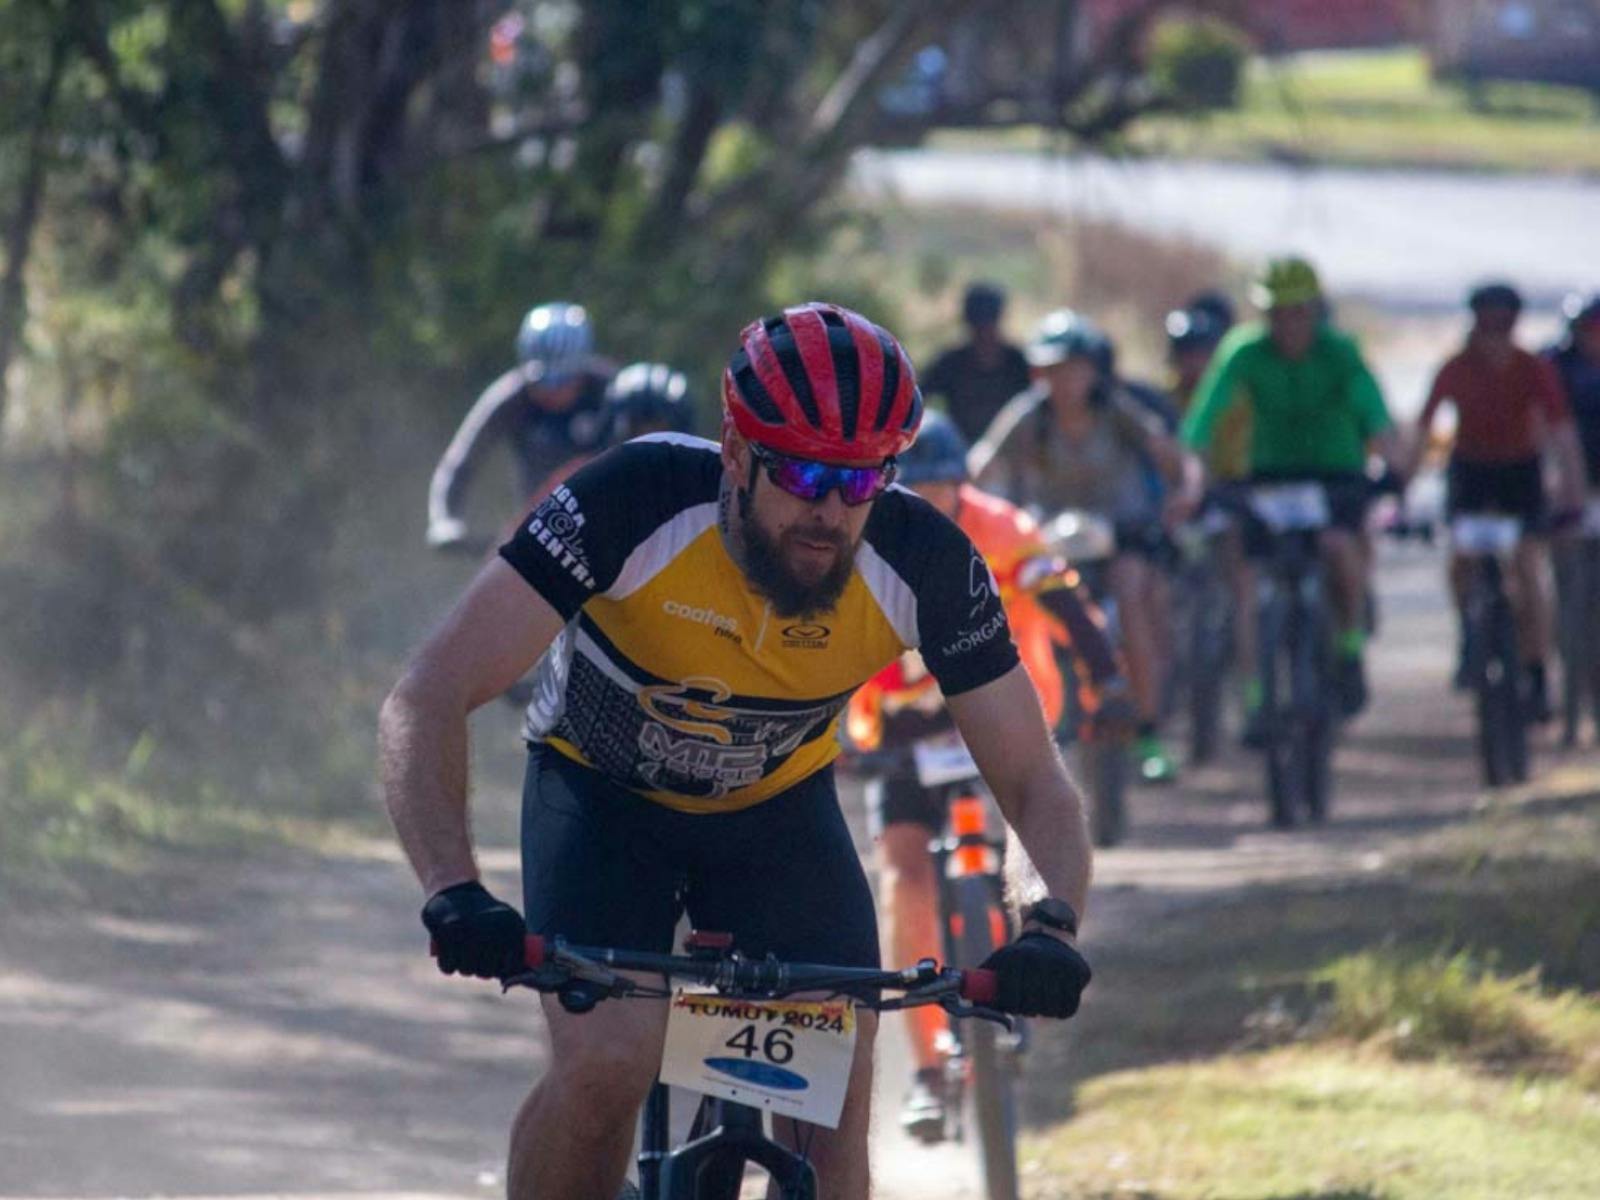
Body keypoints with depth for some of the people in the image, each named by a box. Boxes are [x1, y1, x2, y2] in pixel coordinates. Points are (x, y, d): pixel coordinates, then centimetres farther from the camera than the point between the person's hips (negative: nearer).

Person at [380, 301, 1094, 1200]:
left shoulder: (926, 563, -26)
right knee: (608, 1060, -27)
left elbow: (1037, 786, -17)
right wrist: (455, 893, -50)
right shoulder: (638, 501, -33)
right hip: (605, 795, -2)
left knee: (833, 1118, -14)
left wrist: (1050, 924, -39)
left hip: (778, 812, 2)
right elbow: (426, 703, -35)